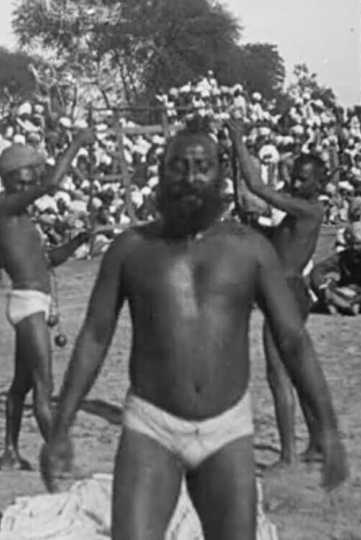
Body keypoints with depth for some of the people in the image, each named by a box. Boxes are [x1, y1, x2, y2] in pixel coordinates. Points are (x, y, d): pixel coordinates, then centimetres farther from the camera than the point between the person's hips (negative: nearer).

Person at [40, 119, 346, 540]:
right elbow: (93, 338, 3)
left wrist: (328, 429, -5)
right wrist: (60, 431, -1)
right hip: (151, 428, -1)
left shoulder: (251, 248, 1)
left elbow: (294, 341, 1)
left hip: (227, 433, 1)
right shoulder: (131, 247, 1)